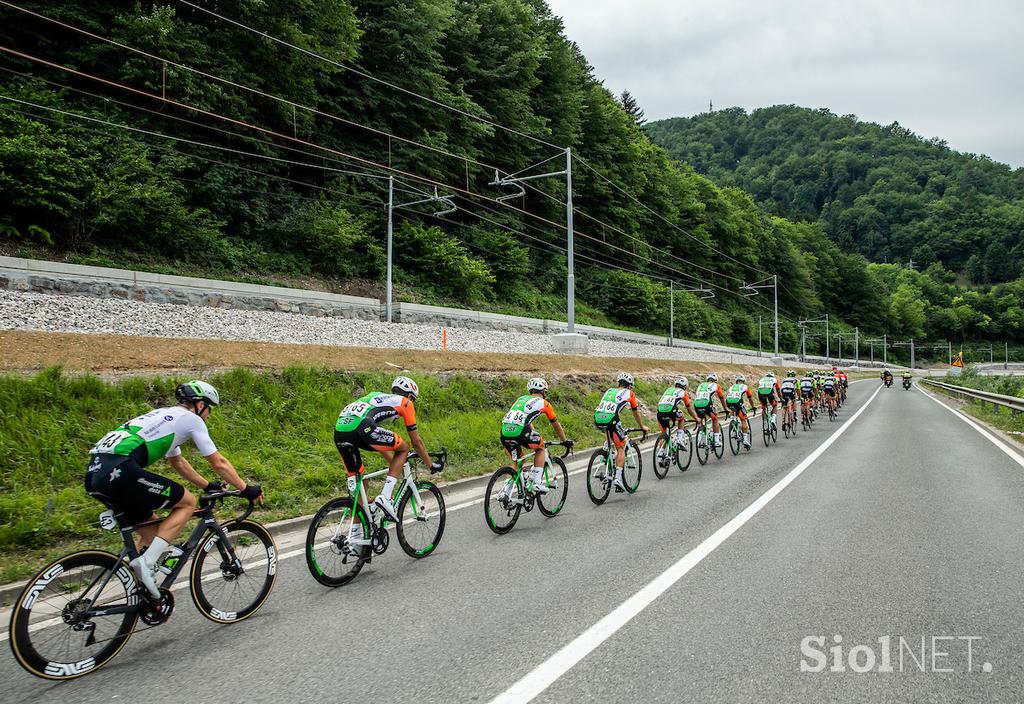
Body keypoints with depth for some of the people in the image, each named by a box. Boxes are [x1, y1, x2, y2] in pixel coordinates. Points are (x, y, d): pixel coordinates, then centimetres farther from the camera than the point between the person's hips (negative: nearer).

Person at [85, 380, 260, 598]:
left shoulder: (165, 416, 31)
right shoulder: (191, 419, 6)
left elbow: (177, 461, 44)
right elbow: (219, 463, 8)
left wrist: (208, 486, 50)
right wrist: (246, 489, 18)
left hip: (95, 472, 9)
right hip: (119, 470, -9)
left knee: (151, 527, 23)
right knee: (187, 502, 4)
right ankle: (146, 562, -7)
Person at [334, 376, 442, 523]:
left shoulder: (377, 397, 40)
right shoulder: (404, 402, 21)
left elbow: (380, 441, 48)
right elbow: (416, 441, 24)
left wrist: (396, 464, 56)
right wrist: (431, 465, 37)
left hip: (339, 431, 8)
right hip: (361, 427, -7)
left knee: (355, 481, 24)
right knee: (404, 448, 14)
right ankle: (384, 497, 3)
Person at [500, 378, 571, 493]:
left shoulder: (522, 399, 32)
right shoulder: (543, 403, 18)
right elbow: (556, 425, 30)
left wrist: (535, 437, 58)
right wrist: (565, 441, 45)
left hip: (504, 432, 5)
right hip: (519, 432, -5)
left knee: (517, 461, 26)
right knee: (541, 448, 22)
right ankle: (537, 483, 11)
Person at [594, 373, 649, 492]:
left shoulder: (609, 390, 29)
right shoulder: (629, 393, 17)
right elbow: (636, 413, 27)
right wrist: (642, 427, 43)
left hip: (598, 419, 5)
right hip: (611, 420, -5)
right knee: (621, 448, 7)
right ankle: (618, 478, -4)